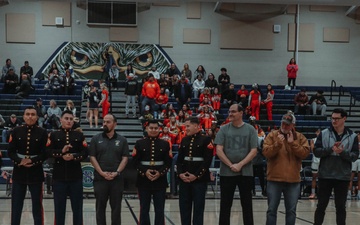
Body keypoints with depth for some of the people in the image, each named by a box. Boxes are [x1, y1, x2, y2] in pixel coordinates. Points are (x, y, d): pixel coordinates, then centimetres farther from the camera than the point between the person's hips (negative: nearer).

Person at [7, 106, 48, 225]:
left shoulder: (43, 133, -2)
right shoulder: (16, 131, 3)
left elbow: (45, 153, -5)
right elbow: (10, 151, 0)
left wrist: (32, 161, -18)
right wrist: (20, 161, -17)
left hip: (36, 173, -2)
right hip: (19, 172, 2)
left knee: (37, 205, 6)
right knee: (16, 205, 8)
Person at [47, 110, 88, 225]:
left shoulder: (79, 135, 8)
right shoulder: (53, 135, 5)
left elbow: (85, 153, -1)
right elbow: (48, 151, -7)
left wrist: (74, 156, -18)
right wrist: (61, 152, -21)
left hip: (76, 176, 1)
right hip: (59, 176, -1)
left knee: (77, 206, 6)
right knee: (59, 206, 6)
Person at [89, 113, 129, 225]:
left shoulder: (122, 140, 5)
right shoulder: (96, 139, 4)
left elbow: (125, 158, 2)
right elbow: (92, 157, 0)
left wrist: (117, 172, -11)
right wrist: (102, 172, -10)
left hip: (117, 178, 0)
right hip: (100, 178, 0)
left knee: (116, 207, 5)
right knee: (100, 206, 6)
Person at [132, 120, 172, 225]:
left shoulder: (165, 144, 7)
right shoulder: (139, 143, 4)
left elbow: (168, 162, 2)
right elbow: (135, 161, -2)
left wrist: (160, 173, -13)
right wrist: (144, 172, -16)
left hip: (160, 180, 1)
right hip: (143, 180, -1)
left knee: (159, 209, 4)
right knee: (144, 209, 4)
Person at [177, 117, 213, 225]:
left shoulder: (206, 140, -5)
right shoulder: (184, 140, 12)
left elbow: (207, 160, -12)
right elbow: (179, 159, 10)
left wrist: (196, 175, -16)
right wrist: (180, 173, -7)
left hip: (199, 179, -5)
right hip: (184, 179, 5)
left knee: (198, 207, 1)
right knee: (184, 207, 9)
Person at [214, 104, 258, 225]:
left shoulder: (250, 129, 1)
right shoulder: (223, 129, 2)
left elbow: (254, 151, -4)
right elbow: (219, 150, -4)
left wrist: (240, 165, -13)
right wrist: (231, 165, -12)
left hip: (246, 172, 0)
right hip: (226, 172, 0)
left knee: (247, 205, 6)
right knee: (225, 205, 5)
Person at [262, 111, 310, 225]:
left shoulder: (300, 137, 5)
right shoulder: (272, 135, 1)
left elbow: (305, 153, -8)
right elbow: (266, 153, -9)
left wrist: (292, 143, -15)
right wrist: (278, 144, -22)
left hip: (293, 180, 1)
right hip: (274, 179, -1)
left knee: (291, 210, 9)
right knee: (272, 210, 3)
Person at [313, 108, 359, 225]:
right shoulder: (324, 134, 1)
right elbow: (316, 151, -4)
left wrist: (342, 152, -21)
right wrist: (330, 149, -18)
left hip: (343, 177, 0)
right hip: (325, 175, 0)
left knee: (341, 207, 9)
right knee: (321, 206, 7)